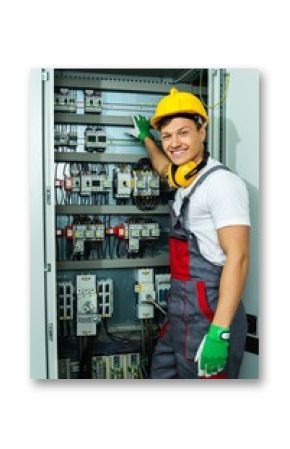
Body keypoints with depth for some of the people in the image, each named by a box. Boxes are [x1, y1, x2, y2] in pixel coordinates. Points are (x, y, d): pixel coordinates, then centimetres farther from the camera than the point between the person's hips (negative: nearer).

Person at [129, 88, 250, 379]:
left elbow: (237, 257, -21)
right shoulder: (186, 180, 12)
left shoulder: (221, 182, -16)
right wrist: (145, 137, 47)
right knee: (162, 375, 18)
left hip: (208, 312, -9)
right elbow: (164, 167, 37)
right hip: (180, 310, 9)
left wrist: (220, 332, -25)